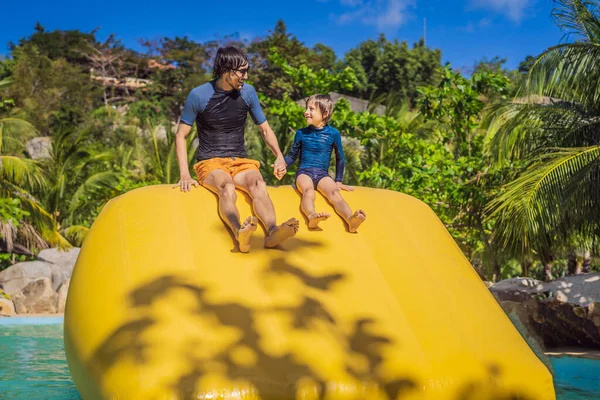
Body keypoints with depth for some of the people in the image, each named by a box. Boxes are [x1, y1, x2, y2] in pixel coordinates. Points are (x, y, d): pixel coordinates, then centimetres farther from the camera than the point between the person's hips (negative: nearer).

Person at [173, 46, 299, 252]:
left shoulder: (248, 92, 4)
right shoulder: (198, 95, -5)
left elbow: (265, 129, 13)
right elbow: (181, 136, 0)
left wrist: (279, 155, -5)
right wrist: (185, 174, -12)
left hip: (240, 161, 3)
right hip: (210, 163, -3)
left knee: (258, 182, -33)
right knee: (227, 186, -38)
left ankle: (272, 232, -56)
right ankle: (239, 232, -63)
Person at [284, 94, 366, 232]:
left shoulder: (333, 133, 4)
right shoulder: (301, 133, 7)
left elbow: (340, 158, 14)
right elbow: (292, 155, 17)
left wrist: (338, 181, 14)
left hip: (322, 174, 0)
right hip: (304, 172, 0)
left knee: (334, 192, -30)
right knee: (308, 190, -35)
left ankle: (351, 219, -55)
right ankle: (312, 216, -65)